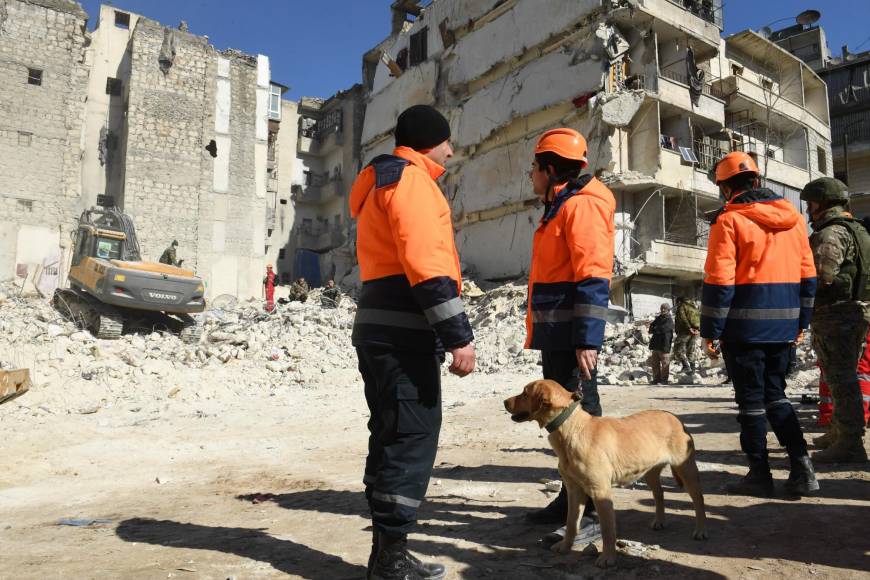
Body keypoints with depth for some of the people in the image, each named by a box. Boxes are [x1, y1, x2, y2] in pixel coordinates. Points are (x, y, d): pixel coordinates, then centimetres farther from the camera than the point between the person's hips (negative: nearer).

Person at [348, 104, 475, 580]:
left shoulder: (381, 184, 26)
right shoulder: (411, 179, -6)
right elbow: (426, 264, -18)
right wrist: (459, 335, -20)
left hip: (380, 326, 10)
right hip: (403, 330, -10)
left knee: (392, 434, 12)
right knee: (414, 435, -6)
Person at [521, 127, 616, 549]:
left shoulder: (581, 204, -10)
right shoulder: (557, 209, 20)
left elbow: (593, 277, -19)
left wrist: (587, 339, -24)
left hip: (571, 335, -10)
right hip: (554, 334, 10)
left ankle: (594, 513, 3)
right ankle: (571, 498, 26)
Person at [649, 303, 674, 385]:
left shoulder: (669, 320, -9)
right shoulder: (658, 318, 15)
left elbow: (662, 329, -20)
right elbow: (652, 326, 14)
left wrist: (653, 329, -5)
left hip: (664, 345, -8)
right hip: (656, 344, 8)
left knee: (664, 363, 1)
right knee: (655, 363, 11)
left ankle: (663, 380, 8)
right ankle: (656, 379, 20)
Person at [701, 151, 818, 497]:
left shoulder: (729, 220, -10)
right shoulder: (793, 217, 11)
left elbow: (719, 281, -14)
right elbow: (808, 275, 12)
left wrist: (710, 329, -8)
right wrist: (800, 321, 19)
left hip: (744, 325, -6)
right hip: (782, 324, 6)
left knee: (751, 400, 4)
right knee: (776, 396, 18)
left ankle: (759, 475, 13)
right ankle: (802, 468, 12)